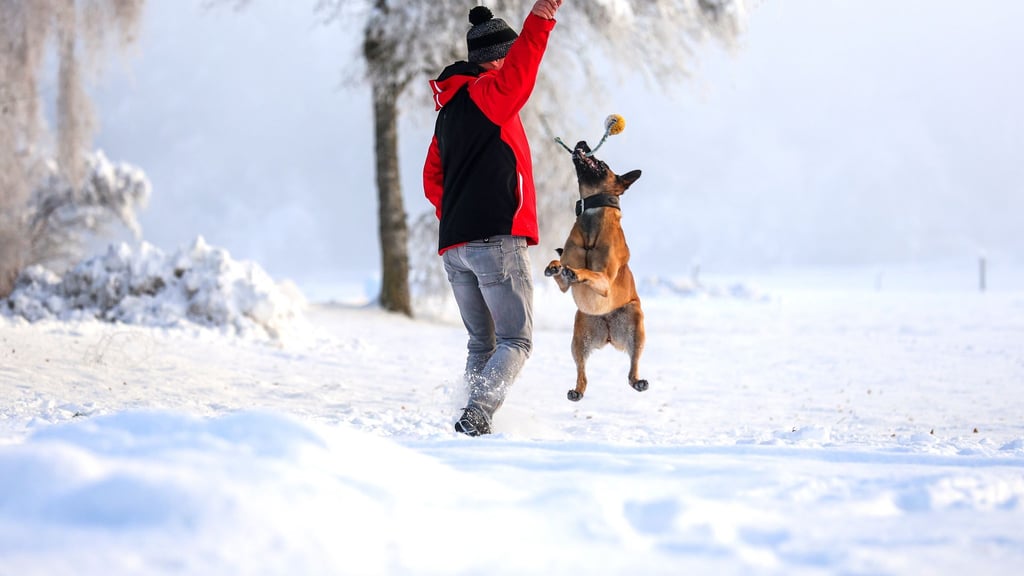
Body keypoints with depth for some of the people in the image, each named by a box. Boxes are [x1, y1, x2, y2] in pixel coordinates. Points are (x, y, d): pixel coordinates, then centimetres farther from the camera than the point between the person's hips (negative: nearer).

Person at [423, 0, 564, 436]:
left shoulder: (449, 110, 21)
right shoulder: (486, 94, -5)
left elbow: (433, 180, 26)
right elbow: (517, 74, -27)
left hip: (453, 246, 8)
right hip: (496, 239, -8)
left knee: (482, 343, 16)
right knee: (516, 341, -6)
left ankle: (472, 415, 6)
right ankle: (477, 415, -22)